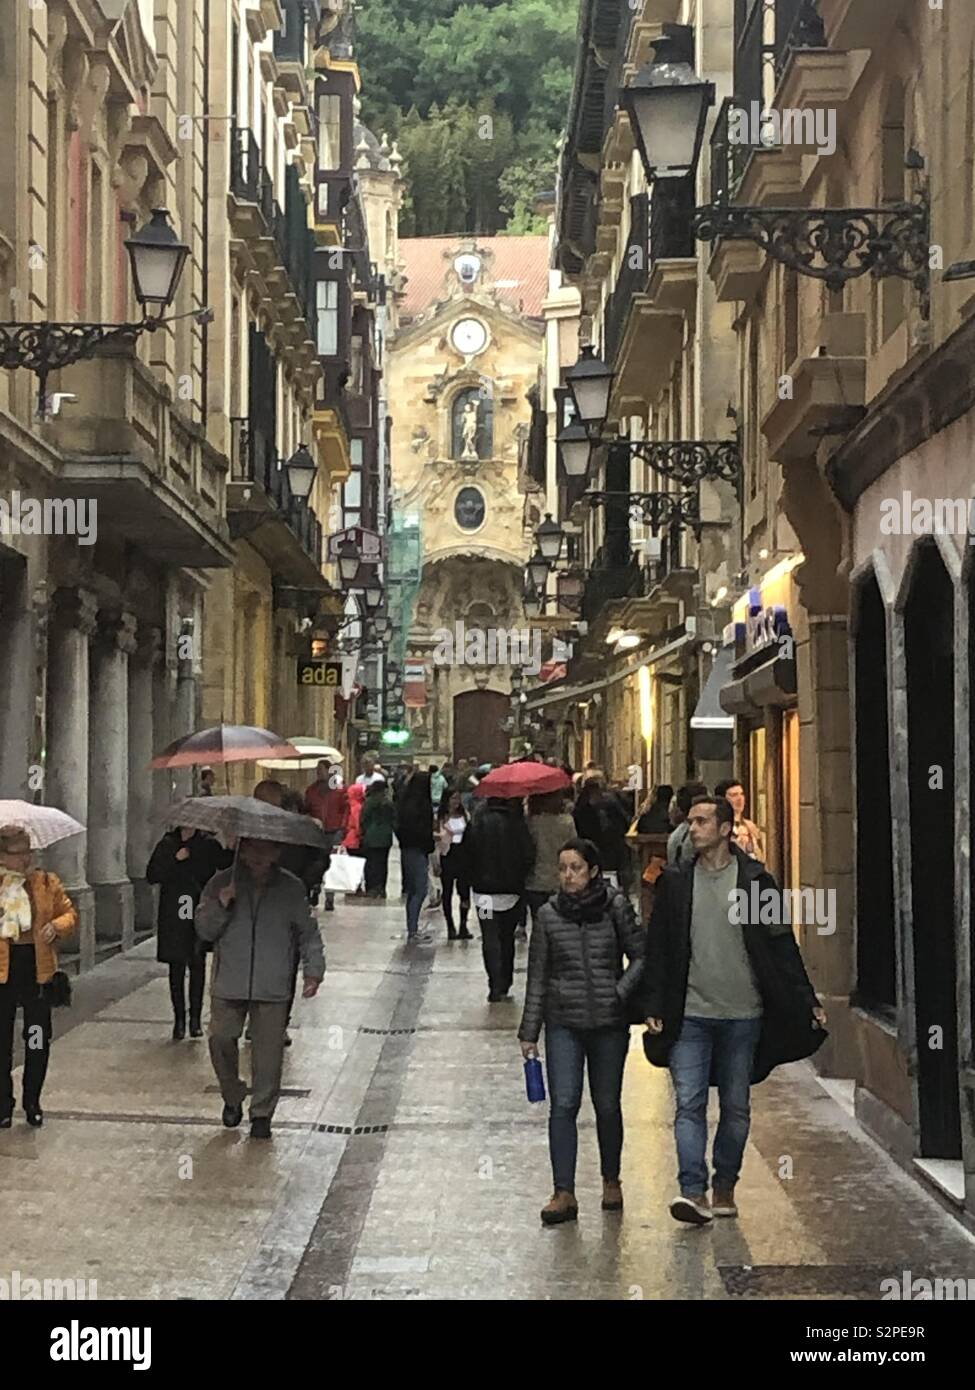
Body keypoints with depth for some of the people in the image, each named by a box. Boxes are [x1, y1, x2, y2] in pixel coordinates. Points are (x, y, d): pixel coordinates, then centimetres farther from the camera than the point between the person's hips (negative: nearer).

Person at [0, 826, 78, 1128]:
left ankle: (32, 1102, 20)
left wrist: (57, 925, -14)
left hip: (37, 967, 1)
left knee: (38, 1040, 6)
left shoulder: (46, 883, 3)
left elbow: (70, 913, 7)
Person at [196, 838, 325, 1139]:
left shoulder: (291, 888, 3)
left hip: (273, 987, -1)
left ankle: (262, 1113, 13)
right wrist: (221, 906, -14)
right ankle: (232, 1099, 22)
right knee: (221, 1040, -3)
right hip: (228, 984, 1)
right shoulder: (221, 883, 3)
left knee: (268, 1051, -2)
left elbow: (308, 933, 9)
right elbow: (204, 930, 4)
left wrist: (313, 970, 1)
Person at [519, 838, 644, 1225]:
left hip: (610, 1021, 0)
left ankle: (611, 1181, 29)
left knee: (607, 1104, 10)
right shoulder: (549, 915, 1)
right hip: (564, 1023, 0)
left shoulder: (616, 907, -2)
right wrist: (529, 1032, 5)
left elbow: (641, 956, 4)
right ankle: (564, 1193, -6)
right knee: (563, 1104, -9)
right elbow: (537, 976, 5)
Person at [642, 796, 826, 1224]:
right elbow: (657, 949, 7)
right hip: (690, 1014, 0)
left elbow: (782, 946, 4)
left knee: (736, 1106, 9)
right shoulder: (675, 882, 3)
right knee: (689, 1104, -8)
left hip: (743, 1015, 0)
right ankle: (694, 1191, -10)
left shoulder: (755, 881, 0)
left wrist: (807, 1003, 1)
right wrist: (654, 1008, 2)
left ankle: (725, 1187, 21)